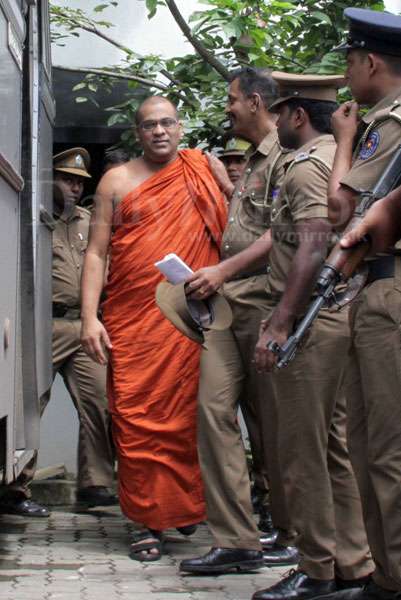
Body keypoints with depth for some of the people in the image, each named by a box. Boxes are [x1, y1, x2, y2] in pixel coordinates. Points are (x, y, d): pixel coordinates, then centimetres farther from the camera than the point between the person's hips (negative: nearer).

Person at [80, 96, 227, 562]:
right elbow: (96, 252, 5)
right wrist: (89, 318, -4)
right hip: (131, 322, 0)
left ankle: (188, 504, 18)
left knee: (190, 415, 1)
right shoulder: (117, 181, 8)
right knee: (137, 419, -4)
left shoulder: (201, 169, 10)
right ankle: (151, 521, 3)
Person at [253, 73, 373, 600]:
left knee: (301, 448, -4)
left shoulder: (307, 165, -11)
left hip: (308, 319, -10)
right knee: (335, 444, 12)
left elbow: (312, 247, -22)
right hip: (342, 314, 10)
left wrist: (278, 324, -24)